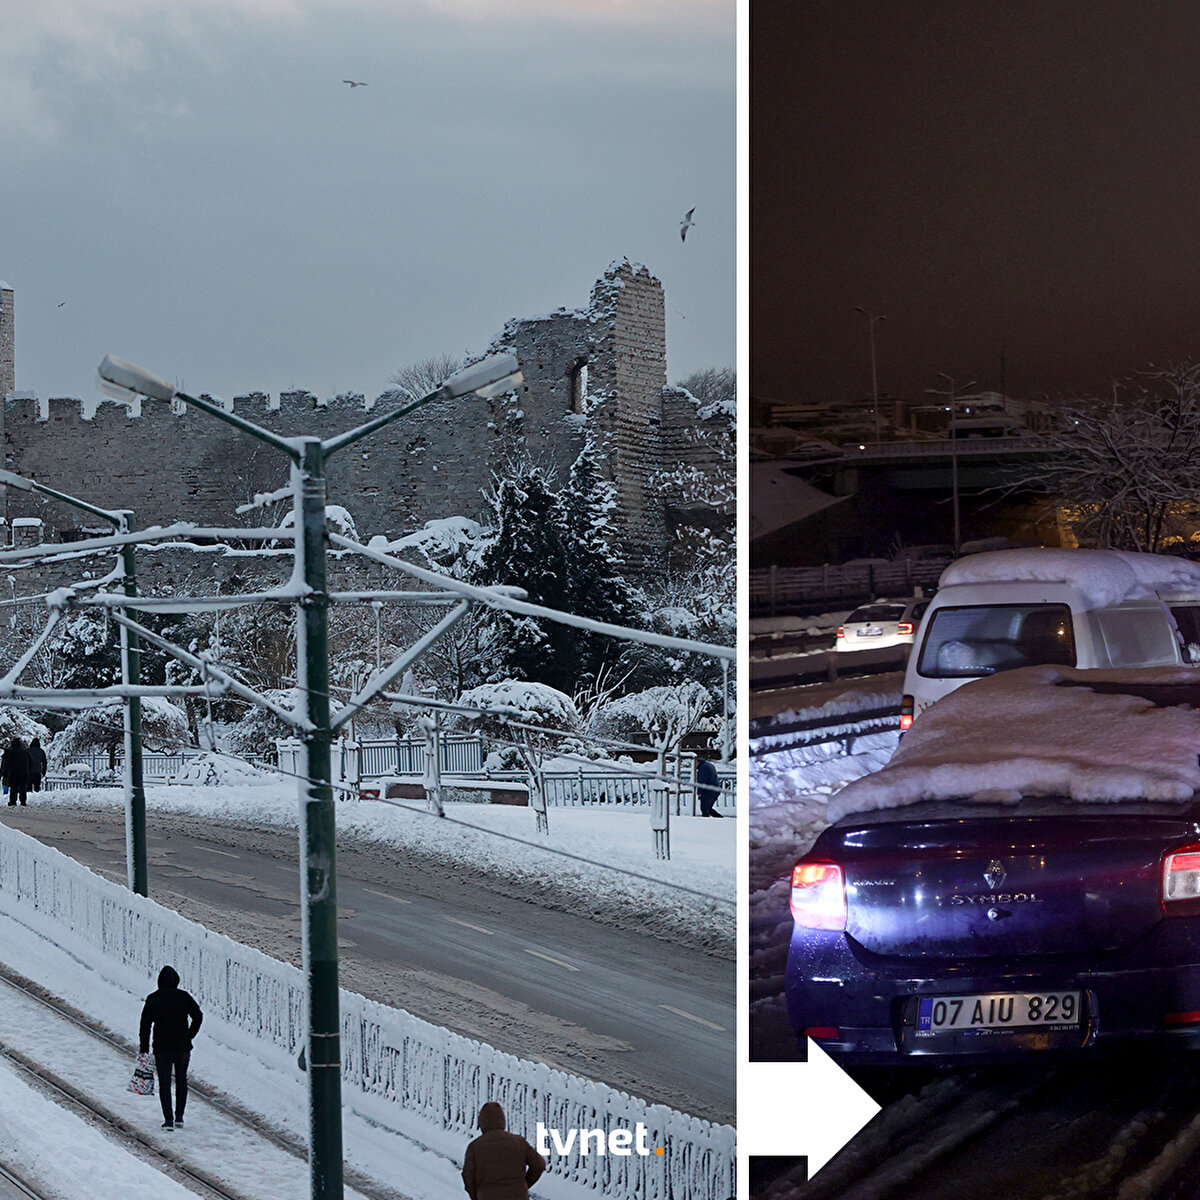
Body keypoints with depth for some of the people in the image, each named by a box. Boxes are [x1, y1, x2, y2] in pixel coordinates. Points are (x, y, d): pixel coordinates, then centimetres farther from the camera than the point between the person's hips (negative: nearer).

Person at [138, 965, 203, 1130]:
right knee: (181, 1080, 17)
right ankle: (179, 1116, 19)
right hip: (182, 1047, 1)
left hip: (161, 1048, -1)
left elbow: (145, 1024, -3)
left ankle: (169, 1119, -4)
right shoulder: (184, 997, -3)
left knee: (164, 1084, 3)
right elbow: (198, 1016, -4)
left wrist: (144, 1048, 3)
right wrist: (189, 1036, 8)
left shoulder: (152, 999, -3)